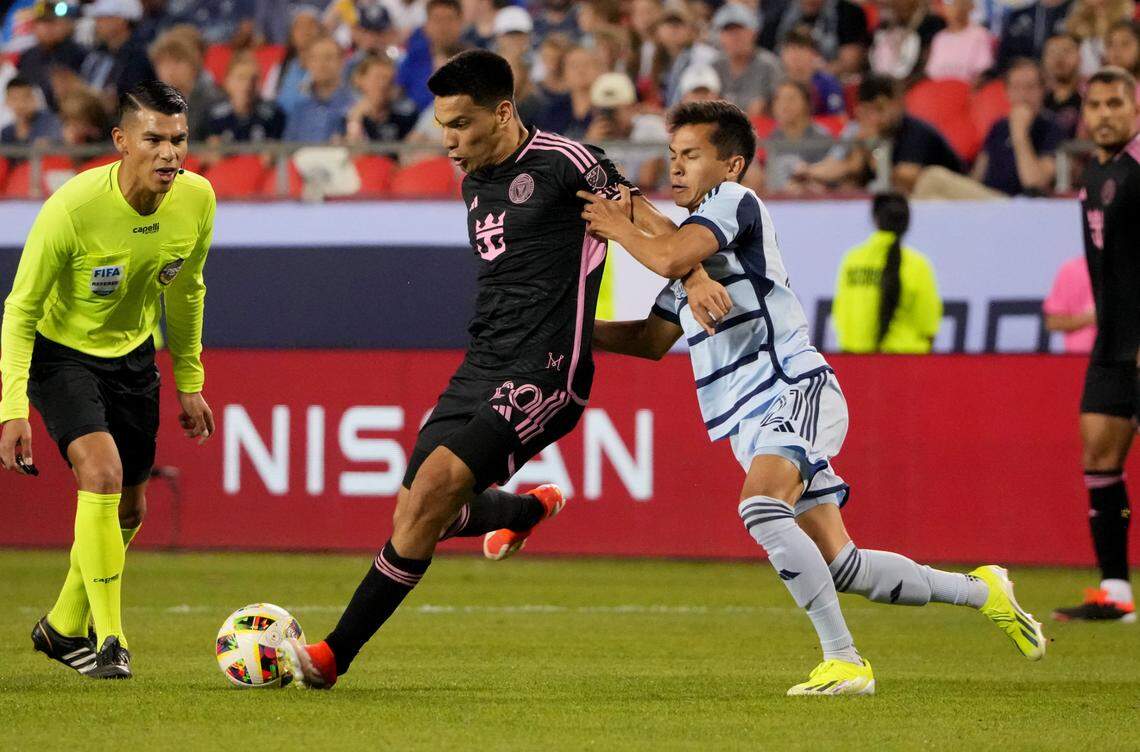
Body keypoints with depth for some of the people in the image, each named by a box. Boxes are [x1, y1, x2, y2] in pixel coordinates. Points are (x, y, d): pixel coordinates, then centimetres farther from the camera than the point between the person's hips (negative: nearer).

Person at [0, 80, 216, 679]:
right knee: (102, 473, -26)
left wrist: (189, 384, 11)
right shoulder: (72, 209, -30)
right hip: (61, 353, -6)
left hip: (133, 354, 6)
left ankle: (63, 628, 33)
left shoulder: (196, 200, -14)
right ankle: (109, 641, -17)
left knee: (129, 509, 11)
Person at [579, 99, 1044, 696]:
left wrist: (615, 226, -3)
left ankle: (844, 661, -30)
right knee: (840, 567, 7)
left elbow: (670, 257, -21)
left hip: (793, 390, -9)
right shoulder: (694, 234, 24)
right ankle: (981, 591, 25)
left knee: (760, 509, -32)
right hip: (755, 420, 9)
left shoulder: (734, 202, -4)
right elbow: (652, 339, 28)